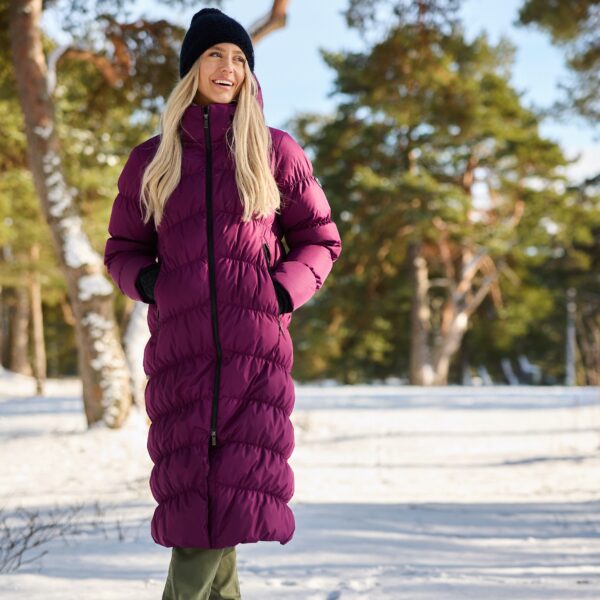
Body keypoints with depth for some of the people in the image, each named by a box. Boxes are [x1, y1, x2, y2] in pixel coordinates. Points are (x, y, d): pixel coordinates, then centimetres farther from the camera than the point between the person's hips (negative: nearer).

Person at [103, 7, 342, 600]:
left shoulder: (275, 151, 8)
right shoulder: (151, 160, 12)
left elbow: (320, 240, 13)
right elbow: (122, 249, 19)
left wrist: (282, 292, -4)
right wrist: (149, 283, -2)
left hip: (255, 342, -1)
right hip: (180, 345, 1)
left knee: (237, 486, -9)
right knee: (190, 487, -6)